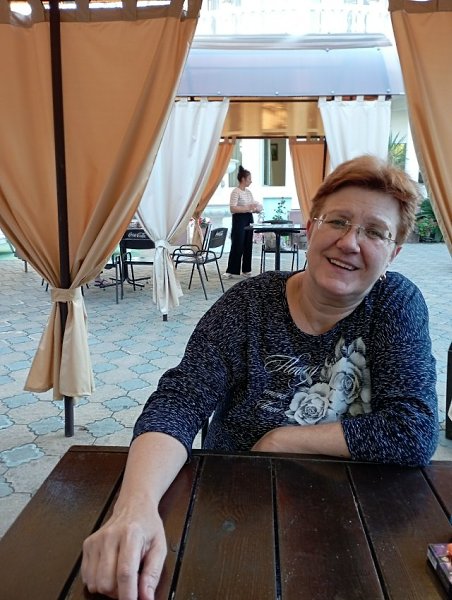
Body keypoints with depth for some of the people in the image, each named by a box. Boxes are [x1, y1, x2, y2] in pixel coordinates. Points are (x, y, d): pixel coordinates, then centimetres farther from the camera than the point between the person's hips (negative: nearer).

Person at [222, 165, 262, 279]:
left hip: (249, 219, 8)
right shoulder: (235, 192, -10)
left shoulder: (248, 192, 14)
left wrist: (256, 209, -1)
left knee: (248, 245, 8)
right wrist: (247, 208, -24)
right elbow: (233, 209, -19)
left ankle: (246, 270, 16)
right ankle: (230, 271, 1)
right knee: (237, 246, -6)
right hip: (239, 219, -8)